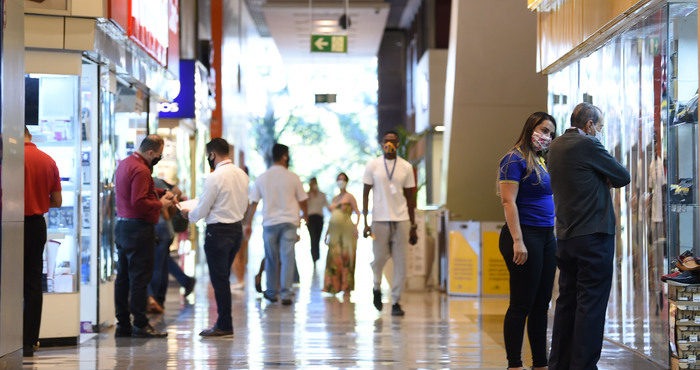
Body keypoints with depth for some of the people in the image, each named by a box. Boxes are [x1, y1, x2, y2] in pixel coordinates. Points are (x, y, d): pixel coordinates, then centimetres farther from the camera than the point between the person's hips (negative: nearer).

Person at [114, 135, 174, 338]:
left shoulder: (125, 163, 14)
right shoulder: (140, 170, -19)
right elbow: (139, 202, -25)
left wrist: (162, 193, 11)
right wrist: (161, 204, -11)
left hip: (122, 227, 10)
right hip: (138, 229, -10)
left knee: (123, 277, 11)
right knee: (140, 278, -5)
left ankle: (123, 324, 15)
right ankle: (140, 325, -3)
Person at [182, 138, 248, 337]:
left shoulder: (215, 178, -17)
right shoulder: (242, 174, 6)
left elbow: (201, 211, -13)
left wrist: (188, 214, 8)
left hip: (218, 231, -8)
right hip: (237, 228, 8)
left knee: (219, 279, 0)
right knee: (223, 278, 16)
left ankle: (224, 326, 4)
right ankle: (224, 323, 18)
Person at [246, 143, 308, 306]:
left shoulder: (262, 178, 1)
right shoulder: (292, 177, -2)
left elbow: (253, 203, 2)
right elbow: (302, 200, 7)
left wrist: (248, 223, 10)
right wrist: (305, 215, 27)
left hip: (269, 223, 2)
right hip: (289, 222, -2)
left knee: (271, 259, 13)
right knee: (287, 258, -2)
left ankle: (271, 292, 22)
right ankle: (286, 293, -8)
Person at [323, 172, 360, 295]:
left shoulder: (349, 197, 0)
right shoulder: (335, 198, 18)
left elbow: (357, 213, -7)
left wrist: (356, 224, -23)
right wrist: (327, 232, 19)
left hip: (347, 230, -6)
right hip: (334, 231, 6)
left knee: (346, 257, -5)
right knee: (334, 257, 1)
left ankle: (347, 286, -1)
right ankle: (334, 286, 4)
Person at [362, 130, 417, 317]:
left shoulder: (406, 167, 6)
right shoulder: (373, 165, 3)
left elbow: (410, 197, 10)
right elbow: (366, 193, 4)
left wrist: (413, 226, 8)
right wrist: (365, 222, -3)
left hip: (401, 219, 1)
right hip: (379, 219, -1)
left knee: (400, 263, -2)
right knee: (379, 259, 2)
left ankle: (396, 302, 5)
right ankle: (377, 288, 32)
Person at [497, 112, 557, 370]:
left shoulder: (542, 161, 17)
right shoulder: (515, 159, -8)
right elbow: (509, 202, -16)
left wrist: (555, 235, 15)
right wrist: (518, 241, -22)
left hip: (546, 237, 9)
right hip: (526, 236, -9)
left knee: (541, 304, 11)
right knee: (521, 304, -5)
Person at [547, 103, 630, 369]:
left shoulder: (555, 146, 13)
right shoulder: (588, 145, -13)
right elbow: (623, 177, -6)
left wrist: (603, 179, 7)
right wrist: (609, 177, 11)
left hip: (566, 236, 8)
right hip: (594, 235, -8)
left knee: (567, 300, 13)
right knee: (592, 303, -5)